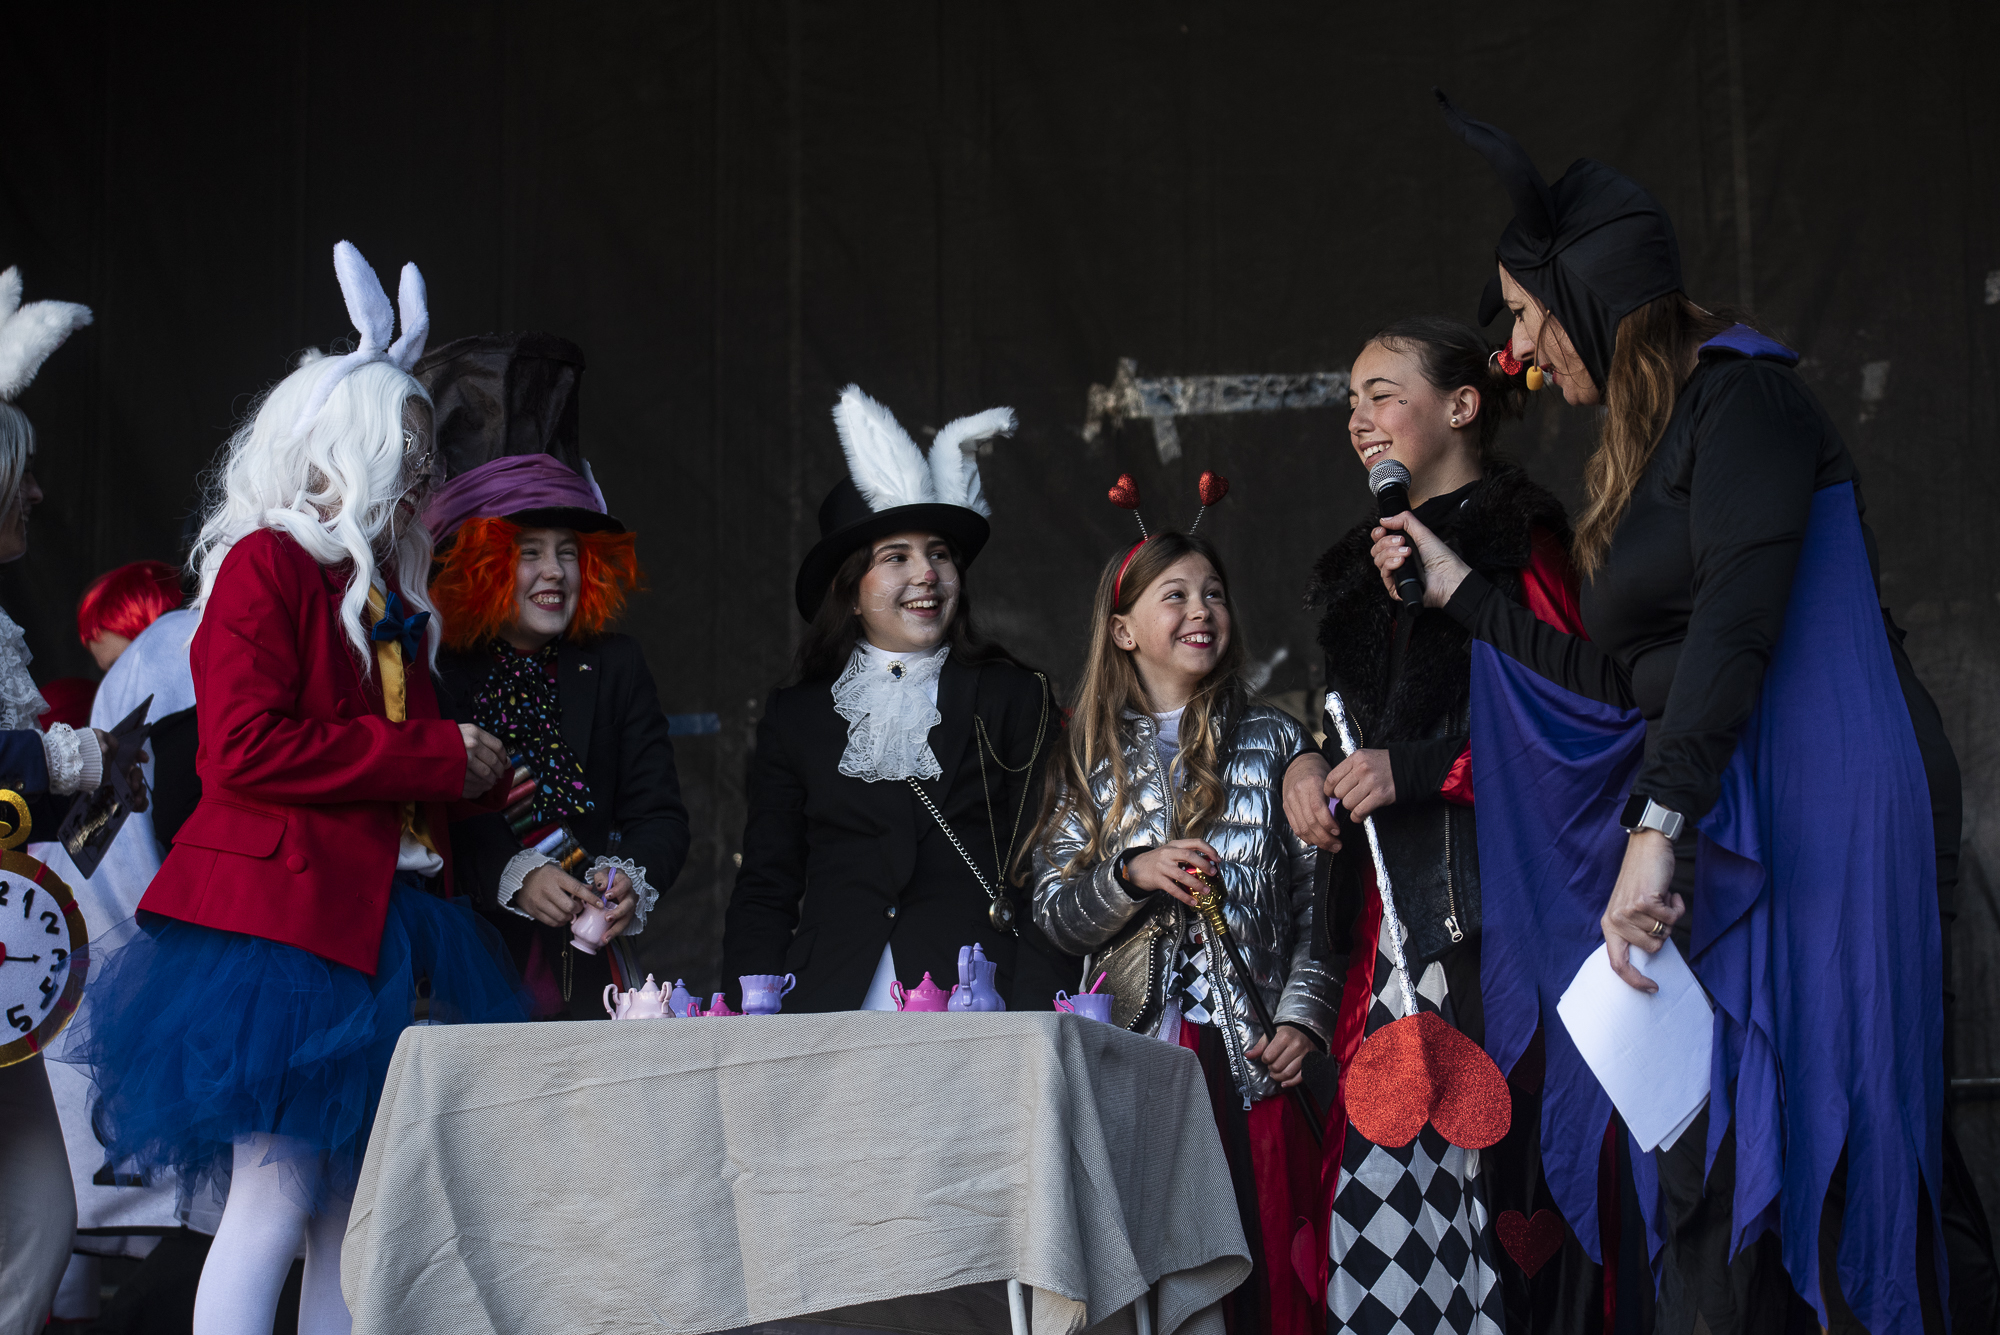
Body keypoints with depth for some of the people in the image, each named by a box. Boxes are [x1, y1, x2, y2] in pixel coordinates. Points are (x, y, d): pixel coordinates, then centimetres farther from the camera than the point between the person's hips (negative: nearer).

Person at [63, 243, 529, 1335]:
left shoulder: (393, 599, 20)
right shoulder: (264, 564, -4)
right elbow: (246, 748, -16)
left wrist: (480, 783, 8)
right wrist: (435, 759, -13)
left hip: (381, 924, 8)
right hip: (282, 916, -8)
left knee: (355, 1212, 7)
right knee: (275, 1197, -10)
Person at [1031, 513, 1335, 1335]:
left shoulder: (1274, 741, 10)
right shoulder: (1089, 757, 11)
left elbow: (1318, 893, 7)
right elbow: (1052, 915, 7)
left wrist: (1303, 1017, -4)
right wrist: (1131, 873, -10)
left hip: (1250, 1057, 0)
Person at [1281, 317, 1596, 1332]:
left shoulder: (1517, 542, -2)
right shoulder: (1379, 558, 23)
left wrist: (1411, 770, -14)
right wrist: (1316, 764, 10)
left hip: (1492, 896, -7)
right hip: (1399, 900, 7)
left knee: (1490, 1155, -13)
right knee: (1385, 1165, -1)